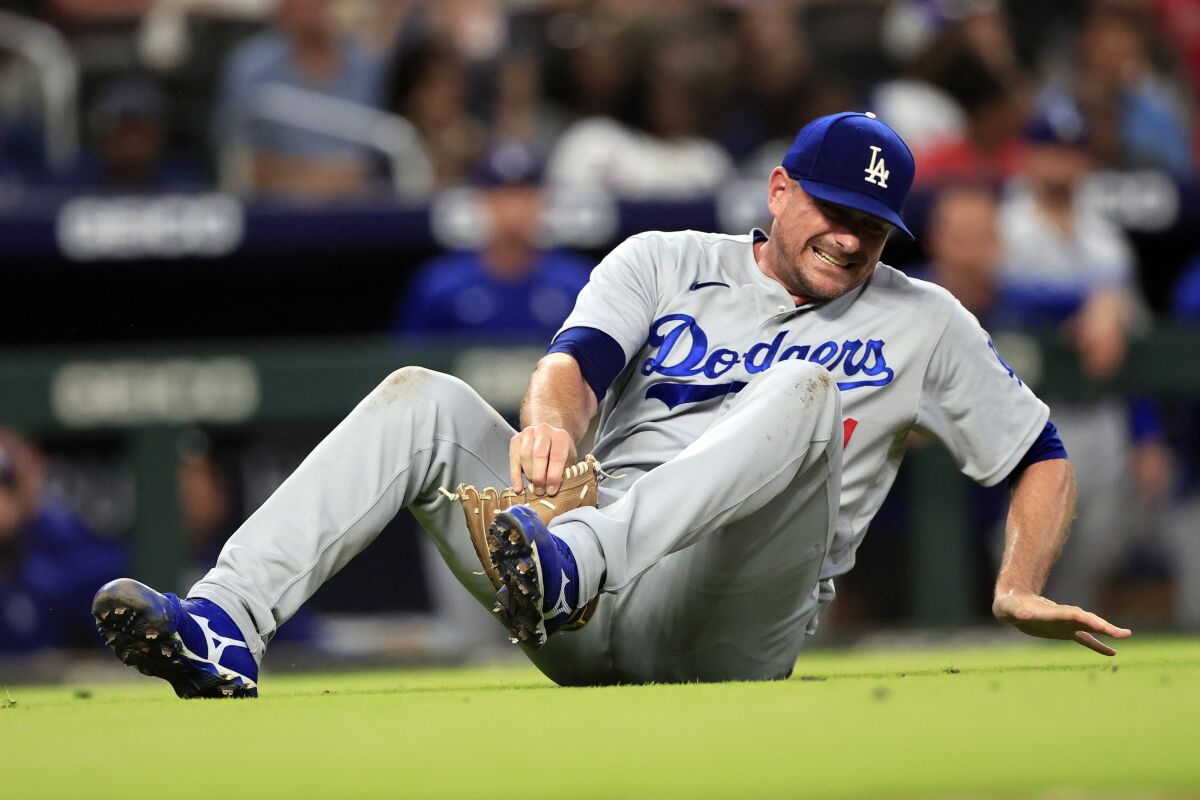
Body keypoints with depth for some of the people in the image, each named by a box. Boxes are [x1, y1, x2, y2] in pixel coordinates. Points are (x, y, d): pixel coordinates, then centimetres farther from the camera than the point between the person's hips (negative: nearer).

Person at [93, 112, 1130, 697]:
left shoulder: (920, 323, 17)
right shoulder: (666, 263, 18)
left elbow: (1042, 455, 20)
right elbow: (580, 360, -1)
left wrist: (1020, 592, 2)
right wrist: (552, 419, -26)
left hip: (727, 632, -3)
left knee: (805, 391, -28)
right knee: (423, 399, -14)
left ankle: (567, 565, -53)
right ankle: (227, 624, -33)